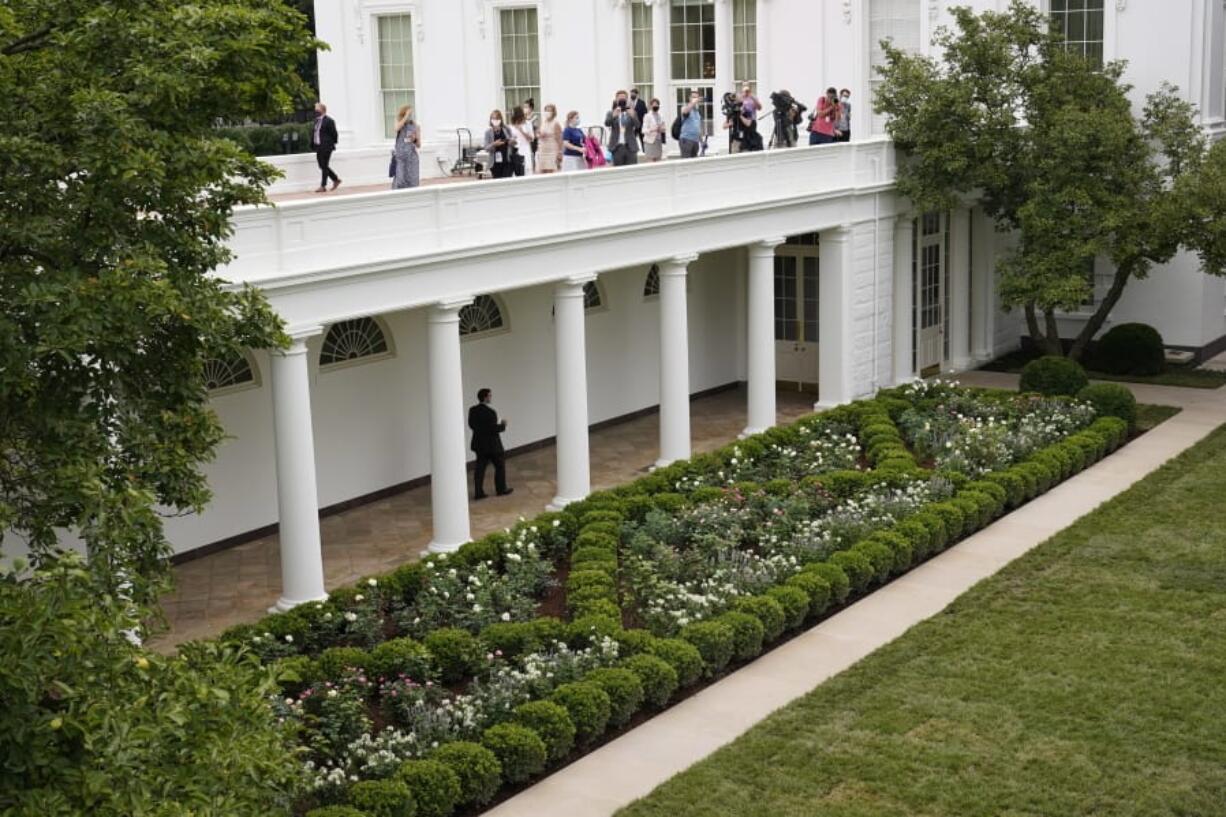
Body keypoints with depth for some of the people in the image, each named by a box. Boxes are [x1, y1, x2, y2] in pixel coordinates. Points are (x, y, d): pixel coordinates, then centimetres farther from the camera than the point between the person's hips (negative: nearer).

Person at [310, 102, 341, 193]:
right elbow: (313, 133, 15)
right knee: (322, 166, 11)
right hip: (318, 147, 8)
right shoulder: (317, 120, 13)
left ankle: (323, 186, -1)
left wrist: (332, 143, -3)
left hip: (326, 147, -8)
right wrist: (313, 145, 9)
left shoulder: (329, 121, -11)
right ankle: (336, 179, 26)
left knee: (324, 166, -5)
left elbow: (334, 134, -9)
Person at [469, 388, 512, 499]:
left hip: (479, 443, 6)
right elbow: (494, 429, -23)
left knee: (480, 468, 8)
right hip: (492, 444, -6)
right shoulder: (490, 412, -23)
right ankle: (501, 489, 22)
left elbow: (471, 425, 6)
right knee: (500, 465, 12)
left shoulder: (472, 410, -1)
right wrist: (503, 425, -5)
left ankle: (478, 492, 7)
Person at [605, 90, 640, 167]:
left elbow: (637, 125, -6)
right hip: (617, 146, -1)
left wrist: (633, 116, -26)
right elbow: (607, 124, -12)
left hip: (630, 146, 1)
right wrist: (613, 116, -32)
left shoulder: (631, 112, 7)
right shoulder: (611, 113, 5)